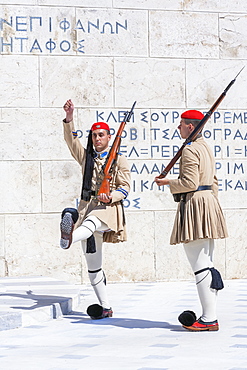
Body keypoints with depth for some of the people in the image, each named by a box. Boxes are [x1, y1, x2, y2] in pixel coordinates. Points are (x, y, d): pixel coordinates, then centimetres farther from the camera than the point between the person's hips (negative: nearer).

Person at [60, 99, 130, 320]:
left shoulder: (119, 160, 8)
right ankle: (105, 308, 8)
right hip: (87, 206, 5)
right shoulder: (86, 157, 18)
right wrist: (69, 118, -10)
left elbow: (125, 188, 2)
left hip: (109, 208, -5)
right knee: (93, 264, 2)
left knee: (90, 222, -42)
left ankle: (70, 238, -76)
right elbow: (71, 140, 5)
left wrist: (111, 196, -17)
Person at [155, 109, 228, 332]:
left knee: (200, 266, -8)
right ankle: (210, 316, 13)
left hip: (194, 204, -10)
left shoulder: (190, 150, -13)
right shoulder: (206, 148, 18)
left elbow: (190, 182, -20)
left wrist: (167, 182, -6)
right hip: (209, 203, 10)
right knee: (206, 264, 11)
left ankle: (209, 319, -9)